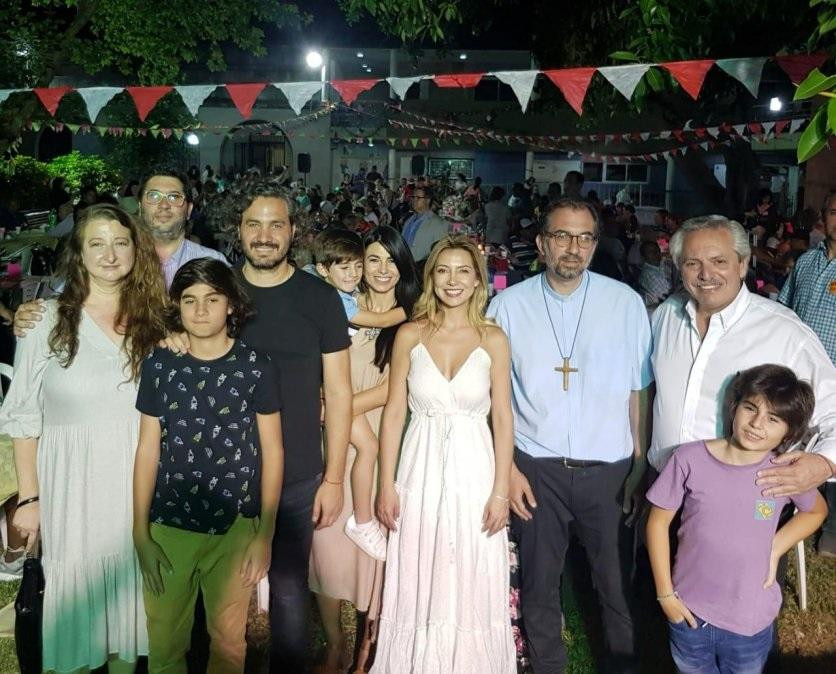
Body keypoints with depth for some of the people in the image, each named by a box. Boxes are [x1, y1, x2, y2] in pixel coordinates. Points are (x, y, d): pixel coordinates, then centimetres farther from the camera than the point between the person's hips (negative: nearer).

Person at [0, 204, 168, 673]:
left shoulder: (153, 320, 4)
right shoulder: (49, 321, -4)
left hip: (137, 483, 2)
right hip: (72, 487, -2)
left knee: (130, 586, 13)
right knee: (77, 592, 8)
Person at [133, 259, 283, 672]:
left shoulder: (254, 367, -5)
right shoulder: (160, 365, 0)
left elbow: (272, 451, -3)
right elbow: (147, 450, 2)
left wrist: (265, 534, -5)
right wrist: (140, 534, 0)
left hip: (235, 528, -1)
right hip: (168, 528, 1)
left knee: (228, 639, 15)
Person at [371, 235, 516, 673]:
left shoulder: (493, 340, -1)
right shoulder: (410, 335, -1)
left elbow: (502, 420, 0)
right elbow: (394, 413, 1)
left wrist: (500, 491, -4)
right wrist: (386, 485, -2)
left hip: (474, 469, 0)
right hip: (421, 471, 1)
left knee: (471, 587, 10)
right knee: (418, 586, 11)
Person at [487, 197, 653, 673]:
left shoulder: (625, 302, -4)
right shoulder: (510, 305, -3)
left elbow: (639, 392, -1)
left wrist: (640, 467, -2)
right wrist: (508, 468, -2)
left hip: (609, 469, 0)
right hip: (537, 469, 1)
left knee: (618, 584, 14)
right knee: (539, 586, 15)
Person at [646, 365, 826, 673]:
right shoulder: (690, 458, -17)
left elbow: (816, 511, 10)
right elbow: (658, 522, -6)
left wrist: (775, 549, -3)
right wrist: (665, 593, -4)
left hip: (750, 623, 1)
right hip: (689, 613, 0)